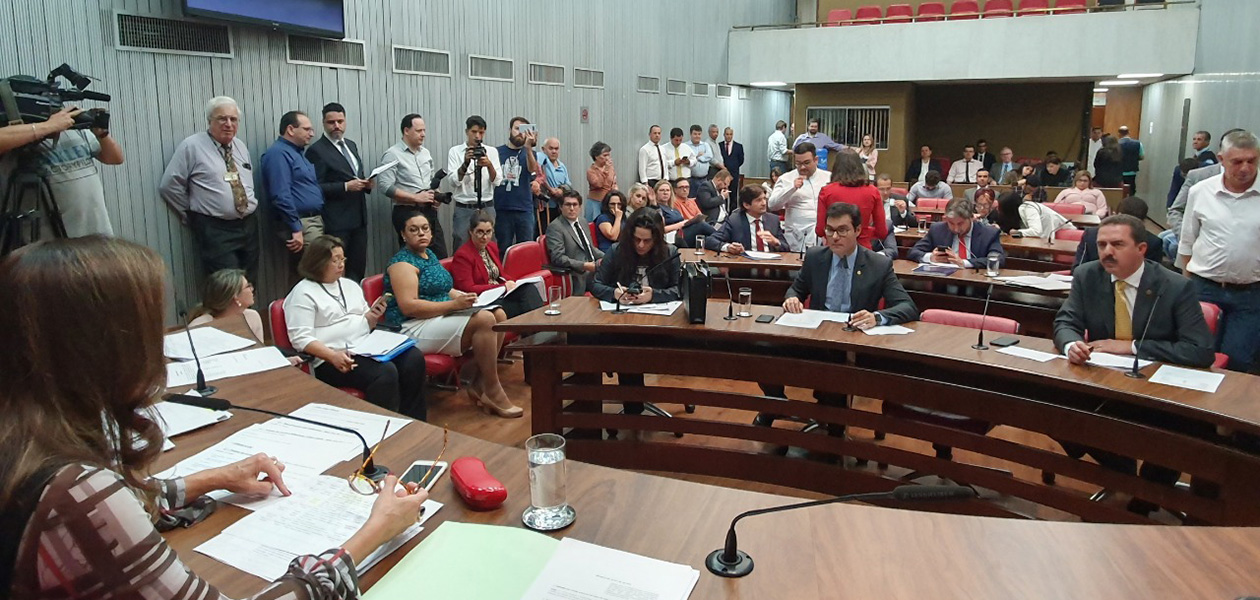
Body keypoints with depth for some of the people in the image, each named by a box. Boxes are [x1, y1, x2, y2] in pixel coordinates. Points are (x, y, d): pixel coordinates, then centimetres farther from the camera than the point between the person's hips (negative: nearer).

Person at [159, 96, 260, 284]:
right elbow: (169, 186, -6)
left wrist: (251, 204, 13)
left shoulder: (241, 147, 13)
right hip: (215, 229, -6)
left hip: (249, 225, 6)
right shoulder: (191, 146, -7)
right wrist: (192, 216, -1)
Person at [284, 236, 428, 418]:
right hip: (334, 360, -7)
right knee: (385, 372, -32)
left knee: (414, 358, -18)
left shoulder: (350, 285, 22)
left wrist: (373, 317, 2)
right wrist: (333, 356, -24)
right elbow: (301, 339, -11)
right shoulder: (303, 294, -1)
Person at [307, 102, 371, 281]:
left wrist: (365, 184, 3)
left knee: (358, 269, 9)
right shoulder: (316, 150, -8)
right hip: (336, 222, -7)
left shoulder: (351, 145, 15)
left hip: (359, 218, 7)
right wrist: (346, 187, -19)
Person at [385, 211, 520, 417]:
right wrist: (454, 305, -25)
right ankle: (493, 392, -15)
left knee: (499, 314, -6)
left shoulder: (429, 254, 17)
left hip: (442, 315, 9)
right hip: (414, 328, -9)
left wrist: (463, 296, 3)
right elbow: (408, 306, -21)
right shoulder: (402, 263, -11)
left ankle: (476, 382, -3)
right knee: (484, 320, -25)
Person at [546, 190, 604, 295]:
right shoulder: (555, 227, -7)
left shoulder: (583, 222, 17)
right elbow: (558, 258, -16)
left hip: (594, 266, 8)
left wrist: (605, 258, 7)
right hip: (579, 275, -8)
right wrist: (585, 266, -23)